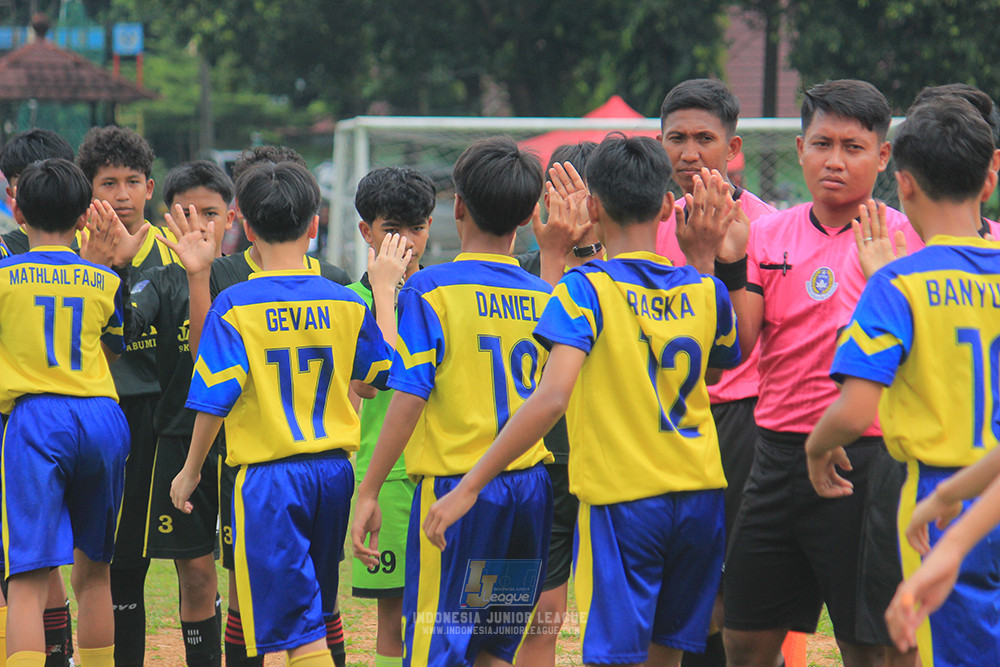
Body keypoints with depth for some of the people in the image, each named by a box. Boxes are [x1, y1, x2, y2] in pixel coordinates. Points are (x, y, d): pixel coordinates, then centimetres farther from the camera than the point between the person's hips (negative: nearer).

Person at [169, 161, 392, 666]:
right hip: (334, 471, 5)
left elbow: (215, 401, -13)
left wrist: (190, 470, 2)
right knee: (317, 610, 19)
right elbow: (386, 374, 13)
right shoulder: (346, 303, 1)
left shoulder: (236, 306, -11)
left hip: (268, 475, -5)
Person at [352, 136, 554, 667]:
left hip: (455, 485, -5)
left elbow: (409, 401, -13)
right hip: (530, 489, 5)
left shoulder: (430, 289, -8)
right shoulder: (543, 297, 6)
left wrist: (368, 493, -9)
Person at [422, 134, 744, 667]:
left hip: (622, 501, -5)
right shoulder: (702, 290, 6)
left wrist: (468, 487, -21)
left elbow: (552, 397, -22)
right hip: (700, 491, 5)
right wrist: (705, 259, 26)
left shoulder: (587, 288, -10)